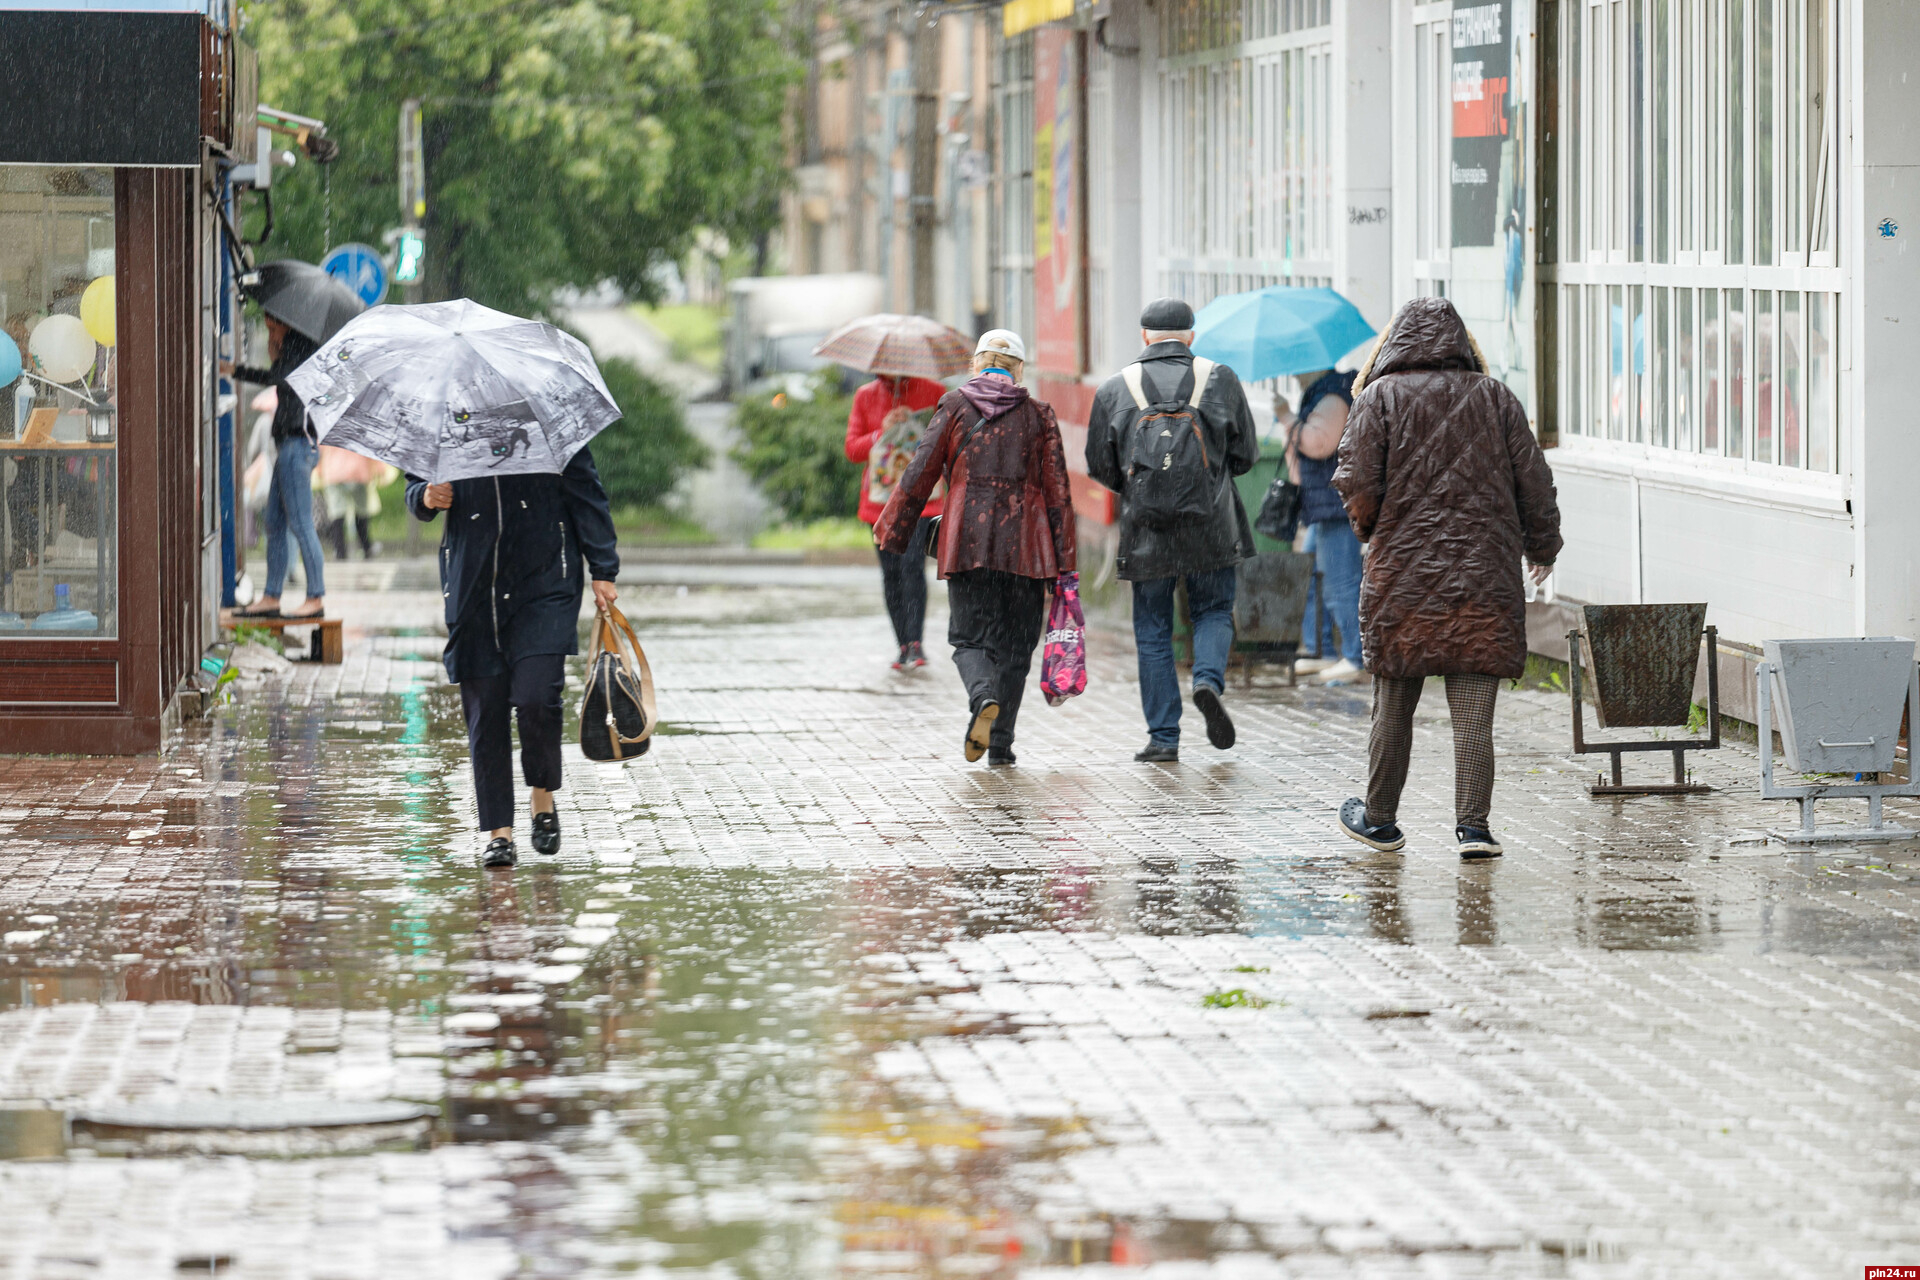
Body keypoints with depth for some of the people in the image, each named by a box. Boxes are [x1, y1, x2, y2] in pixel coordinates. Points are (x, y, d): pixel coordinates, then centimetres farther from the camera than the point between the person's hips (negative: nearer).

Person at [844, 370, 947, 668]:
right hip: (880, 499, 3)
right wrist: (883, 433, -9)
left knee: (912, 565, -17)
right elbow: (852, 448, 7)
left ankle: (915, 644, -17)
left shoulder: (933, 392, 3)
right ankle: (903, 646, 10)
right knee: (891, 572, 2)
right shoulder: (865, 396, 10)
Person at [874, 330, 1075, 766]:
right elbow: (1057, 489, 3)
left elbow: (921, 473, -1)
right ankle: (1001, 743, 8)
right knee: (1014, 642, 11)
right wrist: (1063, 562, 6)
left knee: (970, 637, 6)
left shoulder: (955, 406, 2)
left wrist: (891, 529, 9)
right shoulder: (1038, 414, 5)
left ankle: (984, 696, -26)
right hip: (1024, 543, 1)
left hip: (967, 541, -1)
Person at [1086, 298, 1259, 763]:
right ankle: (1208, 679, -12)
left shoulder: (1114, 390, 1)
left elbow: (1100, 466, 4)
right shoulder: (1221, 380, 1)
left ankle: (1163, 737, 5)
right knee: (1214, 611, 17)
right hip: (1211, 526, 0)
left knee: (1153, 630, 8)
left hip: (1145, 530, 0)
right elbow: (1245, 455, 5)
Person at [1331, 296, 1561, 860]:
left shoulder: (1380, 397, -1)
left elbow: (1357, 482, -8)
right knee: (1474, 711, 0)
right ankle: (1473, 826, -5)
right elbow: (1534, 482, 6)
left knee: (1394, 705, 11)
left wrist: (1369, 528, 13)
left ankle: (1379, 819, 22)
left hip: (1402, 578, -1)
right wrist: (1543, 546, 21)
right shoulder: (1495, 397, 6)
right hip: (1485, 579, 1)